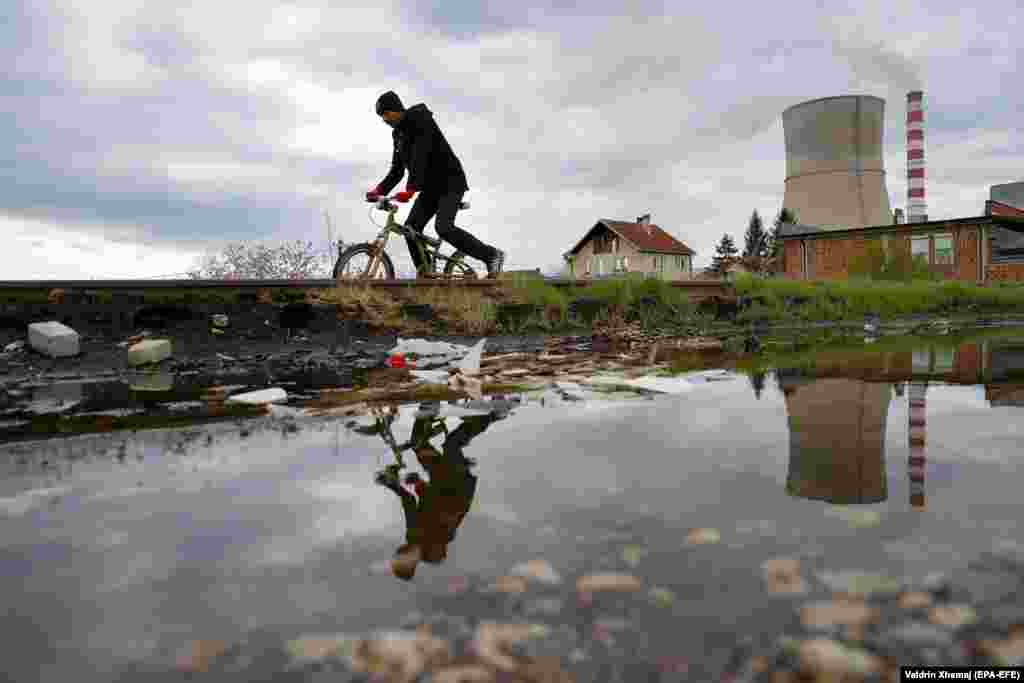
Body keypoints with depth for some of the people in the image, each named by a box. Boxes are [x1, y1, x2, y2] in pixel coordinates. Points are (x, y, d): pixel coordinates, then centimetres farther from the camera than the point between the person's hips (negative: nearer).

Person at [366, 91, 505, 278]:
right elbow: (397, 170, 14)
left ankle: (492, 255, -15)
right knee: (411, 227, -5)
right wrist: (380, 189, -2)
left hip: (450, 182, -9)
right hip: (430, 186, 9)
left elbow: (420, 157, -26)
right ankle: (423, 273, 2)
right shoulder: (398, 134, 14)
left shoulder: (420, 120, -13)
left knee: (443, 227, -25)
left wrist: (410, 189, -35)